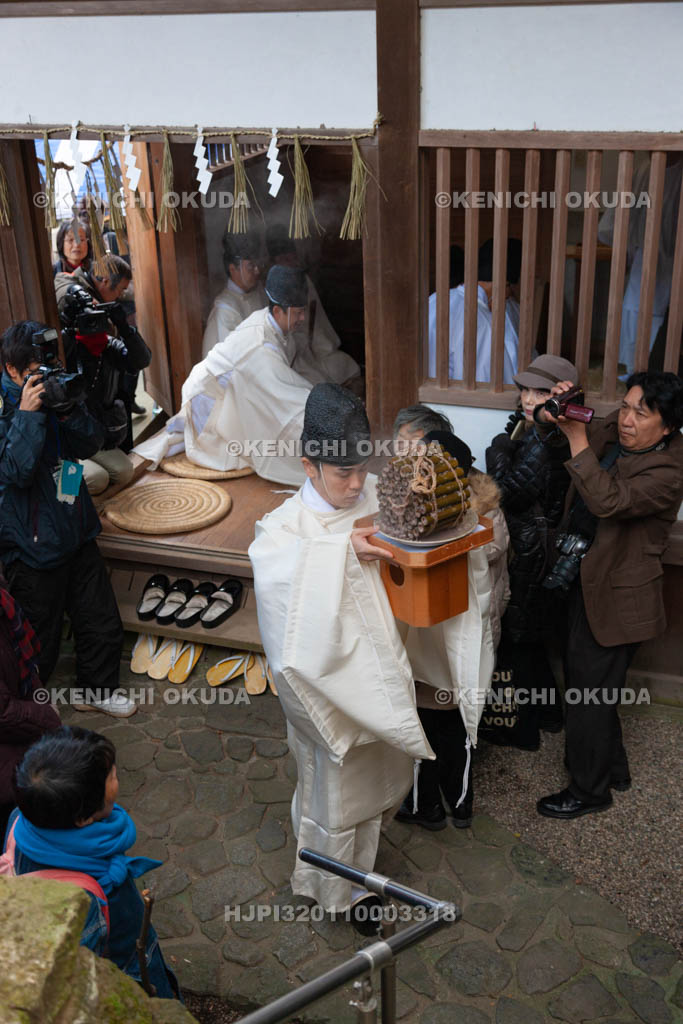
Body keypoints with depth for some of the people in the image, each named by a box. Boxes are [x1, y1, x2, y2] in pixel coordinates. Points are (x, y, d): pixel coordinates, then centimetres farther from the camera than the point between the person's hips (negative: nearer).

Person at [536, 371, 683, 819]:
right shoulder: (613, 432, -1)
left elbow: (609, 500, -38)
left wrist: (577, 438, -40)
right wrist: (561, 411, -8)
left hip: (616, 596, -9)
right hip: (585, 581, 9)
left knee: (589, 690, 1)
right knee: (586, 680, 21)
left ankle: (590, 790, 22)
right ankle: (613, 768, 42)